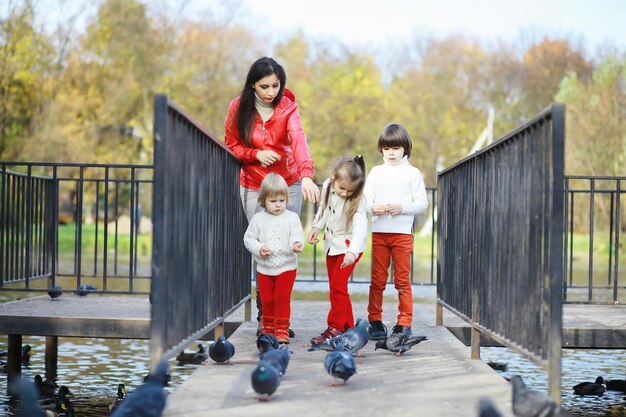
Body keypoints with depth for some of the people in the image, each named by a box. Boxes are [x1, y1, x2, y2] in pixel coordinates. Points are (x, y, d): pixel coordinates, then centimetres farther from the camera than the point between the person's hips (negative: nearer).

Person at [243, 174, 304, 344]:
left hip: (286, 267, -2)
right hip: (264, 268, 2)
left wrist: (297, 244, -33)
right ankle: (268, 328, 25)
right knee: (267, 300, 10)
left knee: (282, 298, -6)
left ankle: (282, 329, 2)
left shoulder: (292, 218, -3)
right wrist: (259, 248, -15)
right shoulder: (258, 219, 0)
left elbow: (296, 235, -10)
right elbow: (249, 238, 3)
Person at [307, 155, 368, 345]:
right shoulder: (327, 186, -9)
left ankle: (335, 328, -7)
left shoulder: (357, 200, -26)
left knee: (338, 285, -14)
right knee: (335, 287, 10)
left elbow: (360, 227, -38)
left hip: (349, 245, -7)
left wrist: (352, 252, -52)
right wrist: (316, 226, 0)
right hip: (332, 242, 7)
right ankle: (348, 326, 19)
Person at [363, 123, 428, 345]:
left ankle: (404, 324, 3)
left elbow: (422, 203, 0)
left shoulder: (412, 173, 4)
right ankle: (375, 322, 11)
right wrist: (373, 208, -15)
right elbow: (365, 199, 7)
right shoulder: (376, 172, 10)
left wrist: (401, 207, -15)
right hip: (379, 232, 2)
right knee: (377, 279, 5)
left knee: (402, 280, 0)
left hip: (402, 233, -2)